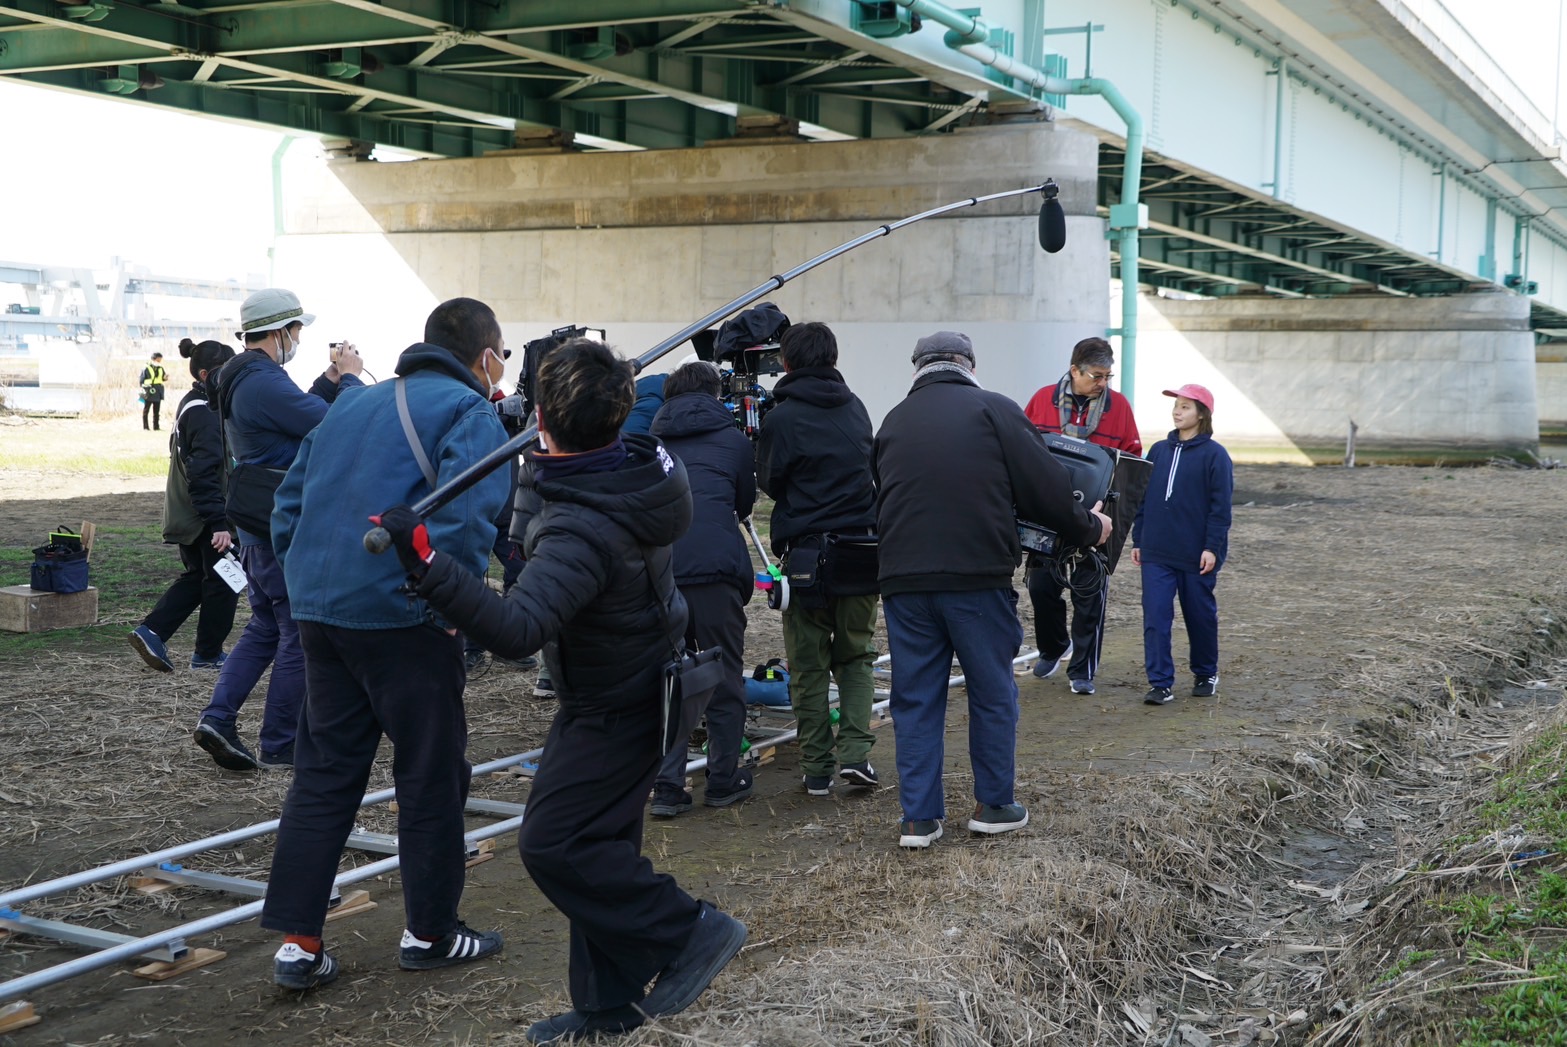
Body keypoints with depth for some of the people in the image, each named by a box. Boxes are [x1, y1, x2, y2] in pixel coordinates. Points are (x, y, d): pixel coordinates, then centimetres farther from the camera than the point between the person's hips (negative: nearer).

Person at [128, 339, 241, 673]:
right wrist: (219, 523, -27)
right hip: (205, 519, -10)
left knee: (196, 576, 19)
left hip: (185, 516, 10)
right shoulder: (205, 413, -20)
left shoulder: (189, 406, 12)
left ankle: (151, 632, 7)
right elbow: (205, 473, -25)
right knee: (222, 582, 4)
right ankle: (208, 654, 14)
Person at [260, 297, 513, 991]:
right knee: (432, 777, 7)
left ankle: (297, 942, 10)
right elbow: (466, 512, -22)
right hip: (404, 621, -7)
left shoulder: (352, 407, 20)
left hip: (320, 613, 7)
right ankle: (430, 933, 18)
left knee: (323, 775, 12)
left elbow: (290, 500, 21)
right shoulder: (470, 413, -5)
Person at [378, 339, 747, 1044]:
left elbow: (517, 629, -44)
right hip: (639, 686, 9)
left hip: (612, 709, -9)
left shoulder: (580, 531, -34)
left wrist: (427, 564, -50)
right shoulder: (645, 465, -7)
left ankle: (690, 932, 2)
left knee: (553, 845, -7)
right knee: (598, 843, 15)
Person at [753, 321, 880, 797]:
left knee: (808, 667, 7)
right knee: (855, 656, 16)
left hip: (805, 550, -3)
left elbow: (769, 484, 1)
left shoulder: (781, 418, -8)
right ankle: (855, 752, 1)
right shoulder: (855, 408, 6)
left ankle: (817, 769, 9)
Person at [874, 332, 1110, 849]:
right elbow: (1045, 486, -3)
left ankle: (919, 818, 11)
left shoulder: (893, 421, 13)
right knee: (993, 692, 12)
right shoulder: (993, 409, -1)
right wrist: (1088, 526, 13)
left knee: (916, 699, 10)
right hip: (978, 576, -3)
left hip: (903, 579, 4)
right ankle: (994, 805, 21)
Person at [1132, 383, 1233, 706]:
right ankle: (1161, 683, 1)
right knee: (1155, 618, -3)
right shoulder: (1159, 451, 9)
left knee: (1200, 616, 11)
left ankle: (1206, 674, 29)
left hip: (1196, 556, -4)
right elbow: (1143, 498, 13)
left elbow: (1221, 506, -9)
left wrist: (1212, 547, -14)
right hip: (1156, 554, 4)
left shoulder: (1214, 454, -6)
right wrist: (1138, 540, 11)